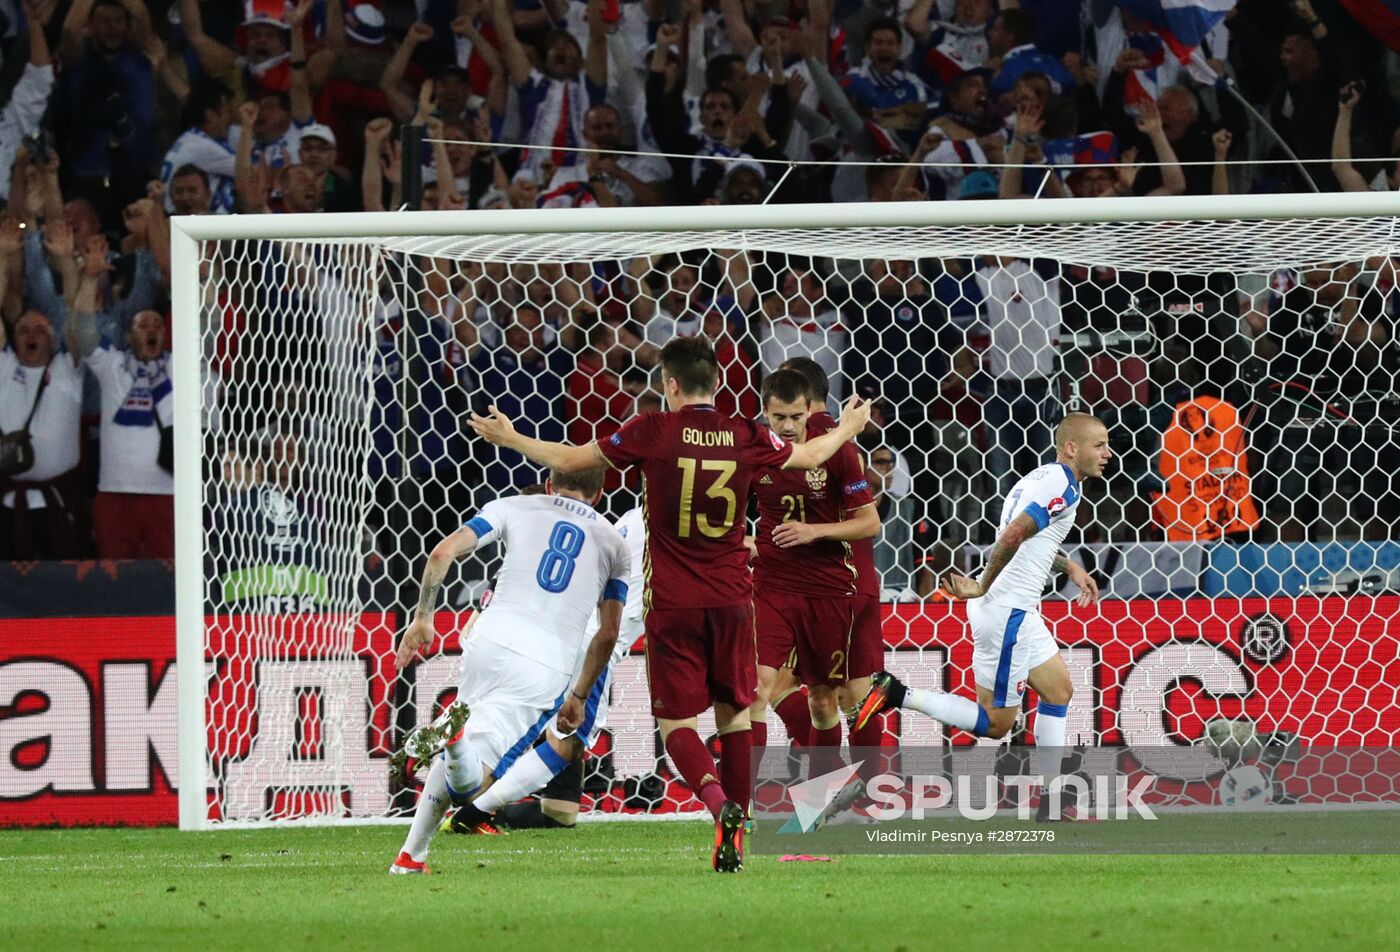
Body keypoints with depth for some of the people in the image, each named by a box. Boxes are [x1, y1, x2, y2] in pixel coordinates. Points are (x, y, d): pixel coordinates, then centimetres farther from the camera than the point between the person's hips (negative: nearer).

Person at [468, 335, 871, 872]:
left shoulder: (653, 432, -8)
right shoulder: (747, 438, 0)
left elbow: (569, 461, 1)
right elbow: (811, 456, 19)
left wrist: (510, 439, 17)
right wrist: (848, 429, 41)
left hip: (673, 603, -3)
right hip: (732, 599, 3)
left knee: (675, 721, 0)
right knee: (734, 710, 15)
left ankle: (721, 806, -26)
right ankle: (736, 837, 14)